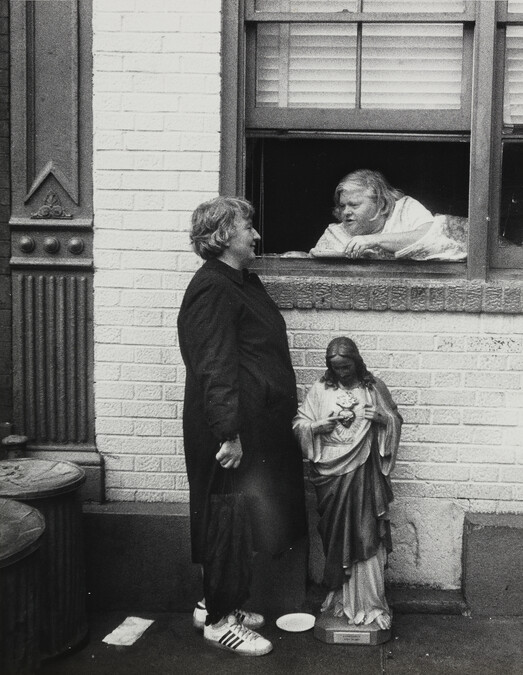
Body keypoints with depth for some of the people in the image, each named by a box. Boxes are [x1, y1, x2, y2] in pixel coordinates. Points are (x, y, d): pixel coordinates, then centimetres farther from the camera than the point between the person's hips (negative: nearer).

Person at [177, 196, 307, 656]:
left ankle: (214, 603, 31)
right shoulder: (213, 290, -17)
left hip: (260, 424, 10)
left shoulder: (242, 282, 15)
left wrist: (286, 408, 25)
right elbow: (214, 367, -24)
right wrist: (228, 433, -27)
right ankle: (219, 620, 14)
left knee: (237, 524, 18)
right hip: (234, 429, -10)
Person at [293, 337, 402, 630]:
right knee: (336, 536, 5)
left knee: (366, 534, -5)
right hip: (331, 469, 1)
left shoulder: (374, 388, 5)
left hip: (365, 471, -1)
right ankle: (341, 597, 18)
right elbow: (299, 423, 8)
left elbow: (397, 420, 13)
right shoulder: (321, 389, 6)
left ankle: (368, 603, 1)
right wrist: (318, 426, -12)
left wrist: (382, 418, -8)